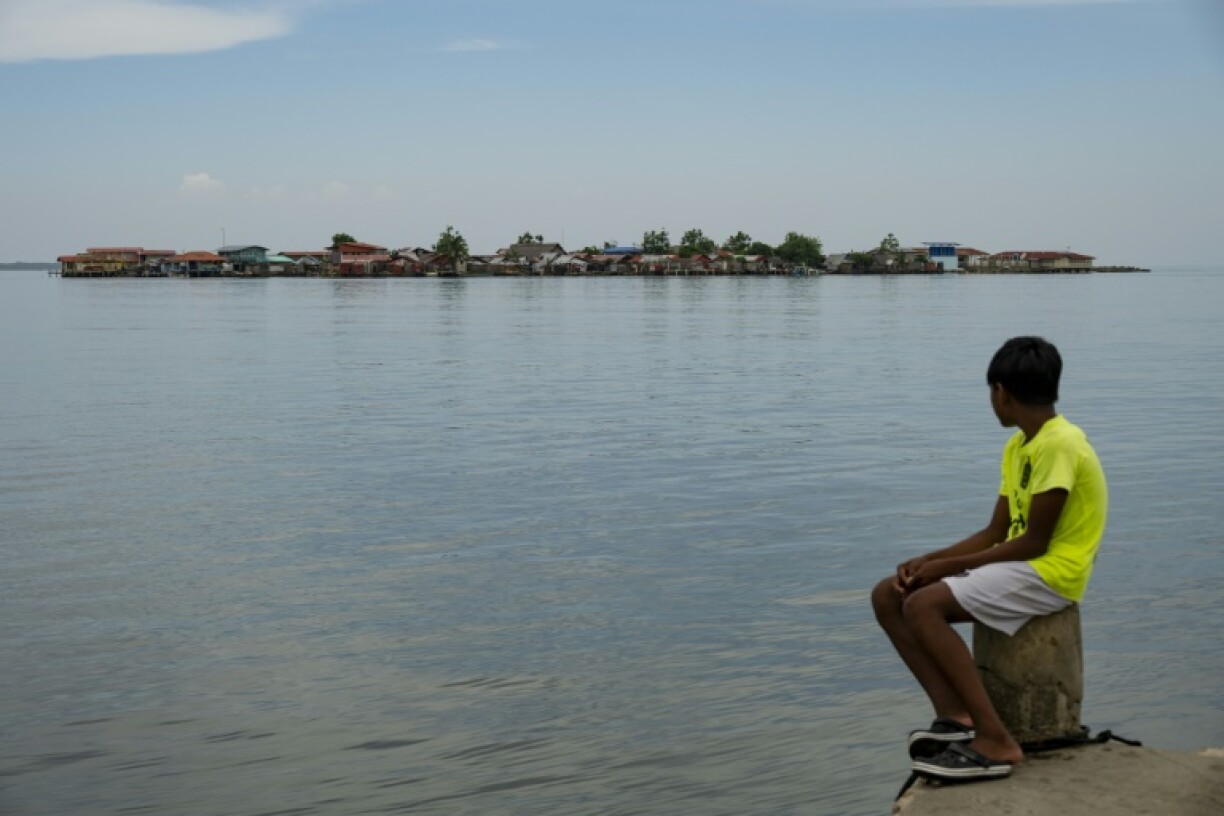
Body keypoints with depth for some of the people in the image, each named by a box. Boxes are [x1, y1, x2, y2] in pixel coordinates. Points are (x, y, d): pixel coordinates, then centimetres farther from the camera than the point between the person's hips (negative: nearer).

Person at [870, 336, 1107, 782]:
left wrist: (949, 565, -14)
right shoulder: (1018, 446, 14)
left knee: (922, 606, -27)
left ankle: (996, 741, -23)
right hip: (1020, 564, 10)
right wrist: (927, 560, -1)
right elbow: (995, 533, 13)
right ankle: (955, 714, -13)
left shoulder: (1058, 445, -16)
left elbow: (1034, 542, -19)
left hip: (1052, 573, -10)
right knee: (888, 596, -3)